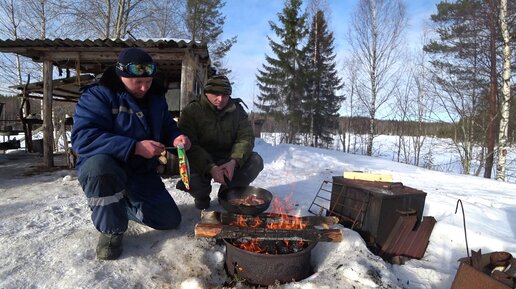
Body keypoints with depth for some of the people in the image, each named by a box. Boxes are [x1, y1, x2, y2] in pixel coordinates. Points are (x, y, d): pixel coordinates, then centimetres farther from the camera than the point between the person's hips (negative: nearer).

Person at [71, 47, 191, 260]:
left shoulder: (156, 99, 3)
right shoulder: (97, 96, -16)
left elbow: (168, 128, 12)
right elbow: (83, 138, -28)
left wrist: (176, 138, -14)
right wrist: (135, 147, -35)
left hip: (142, 174, 5)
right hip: (101, 170, -5)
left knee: (171, 220, 1)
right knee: (100, 164, -42)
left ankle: (122, 205, 26)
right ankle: (111, 230, -16)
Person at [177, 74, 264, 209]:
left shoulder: (237, 110, 1)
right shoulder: (191, 111, -10)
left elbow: (246, 137, -7)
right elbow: (189, 145, -20)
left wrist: (234, 161, -27)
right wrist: (211, 168, -33)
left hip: (228, 161, 3)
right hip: (201, 163, -3)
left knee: (256, 161, -19)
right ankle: (202, 196, 8)